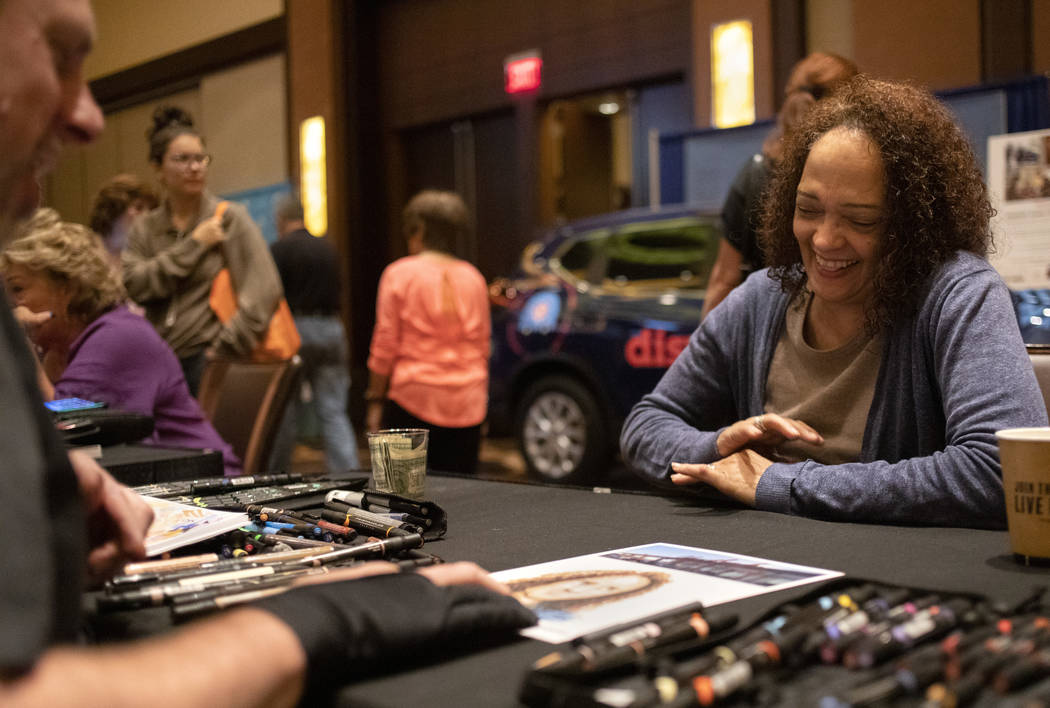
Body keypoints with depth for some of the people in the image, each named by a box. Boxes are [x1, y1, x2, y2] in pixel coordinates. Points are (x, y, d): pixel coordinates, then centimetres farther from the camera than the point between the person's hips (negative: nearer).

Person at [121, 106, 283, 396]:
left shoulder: (230, 218, 0)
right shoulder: (144, 229, 12)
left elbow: (264, 291, -8)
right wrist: (193, 245, -8)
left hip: (207, 360, -3)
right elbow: (133, 284, -5)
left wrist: (224, 348, -12)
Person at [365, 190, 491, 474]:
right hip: (467, 405, 4)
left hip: (413, 399, -4)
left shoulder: (400, 274, -4)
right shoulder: (473, 278, 9)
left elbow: (385, 346, -4)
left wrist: (375, 399, 3)